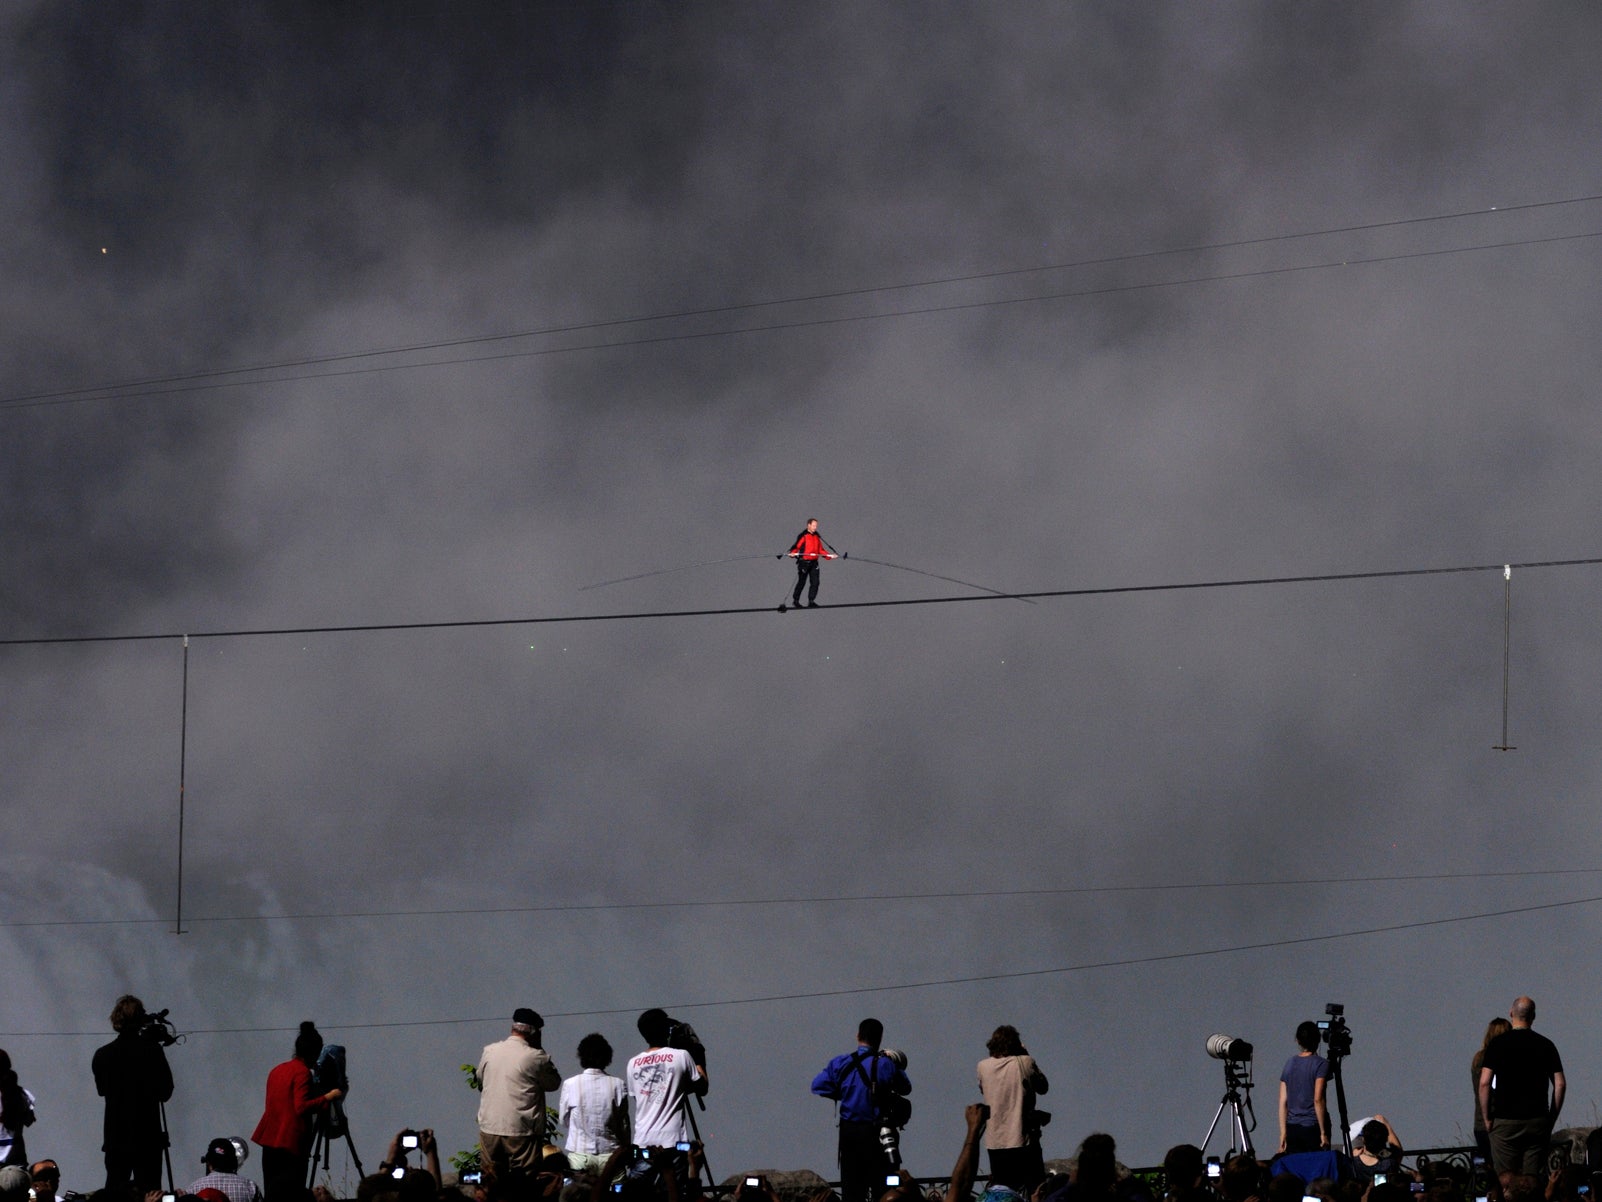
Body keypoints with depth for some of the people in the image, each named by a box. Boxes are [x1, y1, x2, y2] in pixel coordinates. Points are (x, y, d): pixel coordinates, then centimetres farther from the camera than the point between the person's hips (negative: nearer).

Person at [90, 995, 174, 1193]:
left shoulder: (102, 1055, -1)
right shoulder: (152, 1050, -10)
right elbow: (165, 1091, -4)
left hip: (116, 1139, 3)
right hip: (148, 1139, -3)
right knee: (149, 1195, -1)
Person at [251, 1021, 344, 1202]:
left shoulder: (277, 1070, 15)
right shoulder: (303, 1072, -9)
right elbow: (301, 1107, -19)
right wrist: (327, 1097, -14)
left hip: (270, 1141, 8)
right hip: (291, 1143, -8)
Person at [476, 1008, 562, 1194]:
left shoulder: (489, 1052, 3)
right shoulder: (535, 1058, -12)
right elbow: (554, 1082, 2)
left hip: (489, 1129, 4)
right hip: (521, 1132, -4)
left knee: (490, 1184, 10)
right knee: (523, 1185, 1)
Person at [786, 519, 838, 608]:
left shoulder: (816, 537, 14)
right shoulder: (803, 536, -6)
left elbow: (820, 550, 19)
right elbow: (796, 546, -12)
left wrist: (829, 556, 9)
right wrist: (792, 553, -31)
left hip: (814, 563, 5)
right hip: (804, 563, -5)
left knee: (815, 582, -5)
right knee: (801, 582, 2)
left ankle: (811, 601, 0)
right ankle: (795, 600, 18)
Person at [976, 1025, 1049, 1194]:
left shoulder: (983, 1067, 0)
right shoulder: (1025, 1063, -8)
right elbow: (1043, 1087, 8)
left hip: (995, 1142, 3)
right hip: (1023, 1140, -3)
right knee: (1035, 1192, 3)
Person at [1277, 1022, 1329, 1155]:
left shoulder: (1289, 1064, 8)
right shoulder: (1321, 1064, -7)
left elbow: (1282, 1102, 8)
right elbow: (1317, 1099, -14)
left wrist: (1283, 1133, 11)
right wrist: (1323, 1132, -10)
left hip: (1292, 1128, 5)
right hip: (1312, 1128, -5)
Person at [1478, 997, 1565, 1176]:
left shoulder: (1497, 1044, -2)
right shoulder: (1546, 1045, 4)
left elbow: (1484, 1083, -8)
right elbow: (1560, 1085, 2)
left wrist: (1487, 1119, 1)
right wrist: (1551, 1119, 10)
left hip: (1505, 1121, -2)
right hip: (1538, 1120, 2)